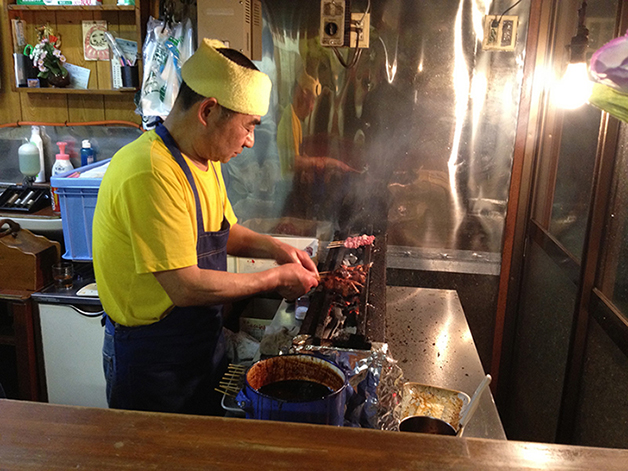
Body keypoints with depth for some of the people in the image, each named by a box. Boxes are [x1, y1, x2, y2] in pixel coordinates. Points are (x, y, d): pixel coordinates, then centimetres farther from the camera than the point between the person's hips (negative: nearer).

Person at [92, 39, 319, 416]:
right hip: (152, 360, -8)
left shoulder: (204, 160, 3)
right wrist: (277, 279, -19)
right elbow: (186, 286, -29)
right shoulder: (151, 173, -29)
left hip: (202, 341, 9)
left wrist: (275, 248, -1)